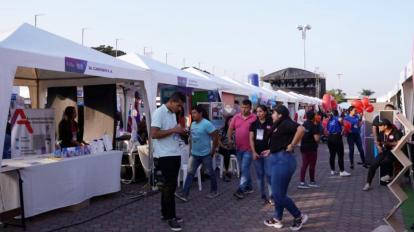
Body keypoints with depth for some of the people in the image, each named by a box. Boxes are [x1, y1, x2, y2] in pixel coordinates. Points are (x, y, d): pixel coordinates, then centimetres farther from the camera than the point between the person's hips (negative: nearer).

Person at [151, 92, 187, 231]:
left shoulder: (173, 114, 15)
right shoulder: (159, 112, -13)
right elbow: (154, 134, -20)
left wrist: (180, 132, 2)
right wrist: (173, 130, -20)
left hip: (175, 154, 9)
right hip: (165, 156, -9)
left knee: (169, 185, 14)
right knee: (170, 185, -5)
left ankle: (166, 214, 24)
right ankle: (170, 217, 6)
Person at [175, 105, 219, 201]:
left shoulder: (207, 124, -18)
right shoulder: (193, 124, 6)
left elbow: (216, 137, -16)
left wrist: (213, 150, -11)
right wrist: (191, 148, 13)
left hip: (205, 154, -7)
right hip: (194, 154, 7)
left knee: (211, 173, 9)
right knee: (190, 173, 2)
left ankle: (214, 191, 26)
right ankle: (185, 194, 1)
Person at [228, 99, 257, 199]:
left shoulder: (254, 118, -11)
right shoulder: (236, 117, 5)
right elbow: (230, 129, 13)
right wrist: (229, 139, 3)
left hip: (248, 148, -6)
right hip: (238, 148, 6)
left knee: (245, 168, -8)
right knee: (244, 169, 15)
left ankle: (241, 190, -6)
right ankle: (249, 187, 29)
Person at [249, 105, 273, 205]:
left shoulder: (270, 123, -4)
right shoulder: (254, 123, 5)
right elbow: (251, 139, 5)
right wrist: (253, 152, -3)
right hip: (257, 153, 3)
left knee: (269, 174, -4)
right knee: (260, 175, 9)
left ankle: (271, 196, 5)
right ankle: (263, 196, 18)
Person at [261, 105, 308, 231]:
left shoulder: (286, 123, -16)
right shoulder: (279, 125, 15)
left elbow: (301, 129, -32)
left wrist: (292, 145, -25)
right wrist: (271, 151, 21)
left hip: (283, 160, -11)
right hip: (277, 159, 11)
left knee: (279, 194, -4)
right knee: (277, 192, 16)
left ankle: (299, 216, 11)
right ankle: (277, 219, 27)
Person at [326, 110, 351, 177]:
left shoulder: (329, 120, 12)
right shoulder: (338, 118, -2)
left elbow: (327, 130, 14)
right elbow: (340, 120, -24)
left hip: (330, 137, 6)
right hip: (337, 137, -6)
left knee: (332, 155, 12)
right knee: (340, 155, -3)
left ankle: (332, 170, 18)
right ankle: (342, 171, -5)